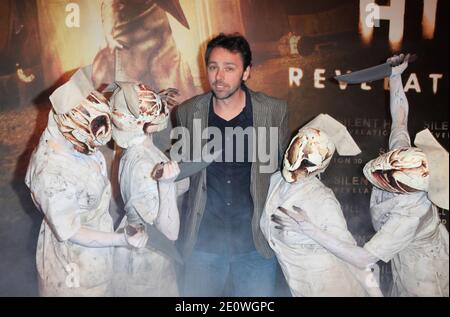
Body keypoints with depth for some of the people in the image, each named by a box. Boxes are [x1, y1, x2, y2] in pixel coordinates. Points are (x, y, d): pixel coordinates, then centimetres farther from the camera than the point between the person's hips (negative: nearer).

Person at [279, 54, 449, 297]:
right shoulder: (402, 152, -26)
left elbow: (364, 259, -43)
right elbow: (400, 119, -7)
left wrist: (308, 229, -48)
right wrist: (395, 76, -7)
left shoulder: (408, 216, -43)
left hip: (421, 270, -7)